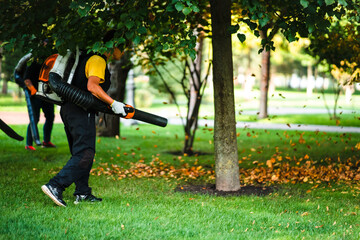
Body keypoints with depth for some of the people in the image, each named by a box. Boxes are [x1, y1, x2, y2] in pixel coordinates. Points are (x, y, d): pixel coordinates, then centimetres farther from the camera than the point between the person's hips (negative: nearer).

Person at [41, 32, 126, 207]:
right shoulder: (97, 61, -9)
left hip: (68, 109, 10)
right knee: (84, 155, -12)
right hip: (81, 112, -10)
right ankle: (55, 186, -19)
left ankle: (83, 193, 14)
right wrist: (113, 104, -21)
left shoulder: (87, 58, 22)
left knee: (80, 153, 13)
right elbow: (92, 86, -24)